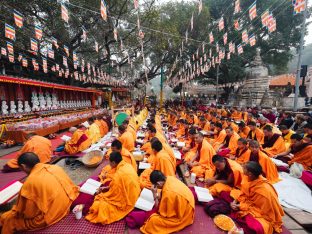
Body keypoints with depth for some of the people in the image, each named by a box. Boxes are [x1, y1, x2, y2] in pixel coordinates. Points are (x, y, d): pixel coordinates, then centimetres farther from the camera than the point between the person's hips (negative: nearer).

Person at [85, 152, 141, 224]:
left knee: (100, 204, -5)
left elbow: (113, 194, -16)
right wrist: (106, 187, 11)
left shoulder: (119, 174, -29)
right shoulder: (128, 165, -4)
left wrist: (100, 194, 2)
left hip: (126, 202, -9)